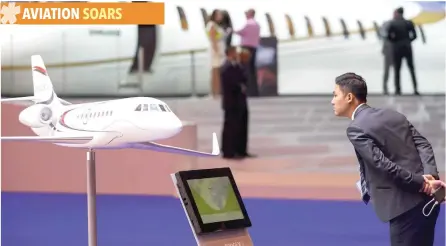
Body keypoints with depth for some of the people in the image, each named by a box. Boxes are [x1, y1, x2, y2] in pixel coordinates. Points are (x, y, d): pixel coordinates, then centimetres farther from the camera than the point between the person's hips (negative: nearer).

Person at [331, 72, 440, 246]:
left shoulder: (356, 129, -10)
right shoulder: (393, 115, 16)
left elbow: (384, 165, -19)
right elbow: (423, 144, 5)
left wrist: (420, 184, -14)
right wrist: (429, 176, -9)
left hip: (404, 206, -9)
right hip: (425, 200, 9)